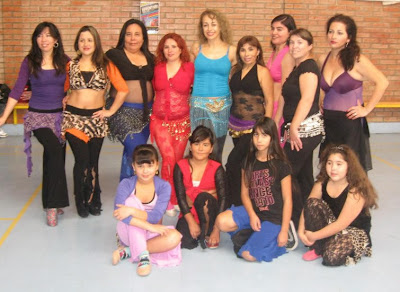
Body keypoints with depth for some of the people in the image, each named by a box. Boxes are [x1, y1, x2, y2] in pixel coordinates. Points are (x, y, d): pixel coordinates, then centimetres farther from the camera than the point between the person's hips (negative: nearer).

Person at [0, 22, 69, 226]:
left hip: (60, 115, 3)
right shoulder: (30, 62, -2)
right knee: (55, 150, -24)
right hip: (38, 115, -3)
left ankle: (51, 204, 23)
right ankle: (54, 204, -18)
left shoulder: (64, 61, 1)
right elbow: (17, 90, -2)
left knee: (53, 158, 8)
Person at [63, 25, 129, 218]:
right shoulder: (70, 66, 6)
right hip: (73, 117, 0)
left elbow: (123, 89, 2)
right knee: (82, 160, -7)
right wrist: (64, 100, 1)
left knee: (92, 161, 5)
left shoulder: (106, 65, 2)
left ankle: (92, 201, 22)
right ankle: (81, 201, 12)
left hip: (96, 118, 0)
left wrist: (111, 111, 0)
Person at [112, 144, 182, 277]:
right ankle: (142, 255, -29)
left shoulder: (163, 186, -11)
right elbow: (119, 214, -29)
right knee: (132, 200, -28)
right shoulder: (126, 184, -14)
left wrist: (131, 211, -36)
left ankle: (128, 251, -17)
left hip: (150, 234, 1)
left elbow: (156, 216, -22)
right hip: (129, 233, -1)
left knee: (174, 237, -30)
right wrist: (150, 226, -33)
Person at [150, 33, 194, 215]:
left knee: (177, 160, 5)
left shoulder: (189, 68, -4)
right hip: (160, 120, 1)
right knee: (168, 159, -12)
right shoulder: (157, 68, 5)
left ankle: (177, 197, 23)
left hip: (182, 121, -1)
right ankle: (169, 201, -1)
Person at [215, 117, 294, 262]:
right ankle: (255, 233, 2)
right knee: (222, 221, -24)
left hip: (274, 218, -4)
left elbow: (287, 200, -8)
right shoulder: (249, 162, 6)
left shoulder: (281, 165, -9)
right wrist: (252, 215, -13)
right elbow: (245, 193, 5)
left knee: (249, 255, -19)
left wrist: (284, 231, -10)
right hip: (253, 211, 5)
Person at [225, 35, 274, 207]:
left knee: (233, 162, -12)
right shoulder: (236, 71, 12)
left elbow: (269, 101, -5)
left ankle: (236, 201, 0)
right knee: (242, 164, 10)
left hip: (253, 126, -5)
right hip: (236, 124, 6)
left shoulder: (262, 72, -4)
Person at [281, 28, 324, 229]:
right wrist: (292, 128, 16)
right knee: (303, 176, 13)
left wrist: (294, 128, -26)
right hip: (304, 130, 10)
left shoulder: (308, 66, -12)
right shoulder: (298, 68, 19)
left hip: (305, 130, -10)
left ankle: (297, 222, 1)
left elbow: (307, 99, -23)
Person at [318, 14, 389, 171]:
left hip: (350, 122, -5)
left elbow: (382, 82, -14)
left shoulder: (357, 60, -11)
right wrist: (322, 101, 11)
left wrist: (366, 109, -13)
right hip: (327, 122, 6)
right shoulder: (323, 60, 6)